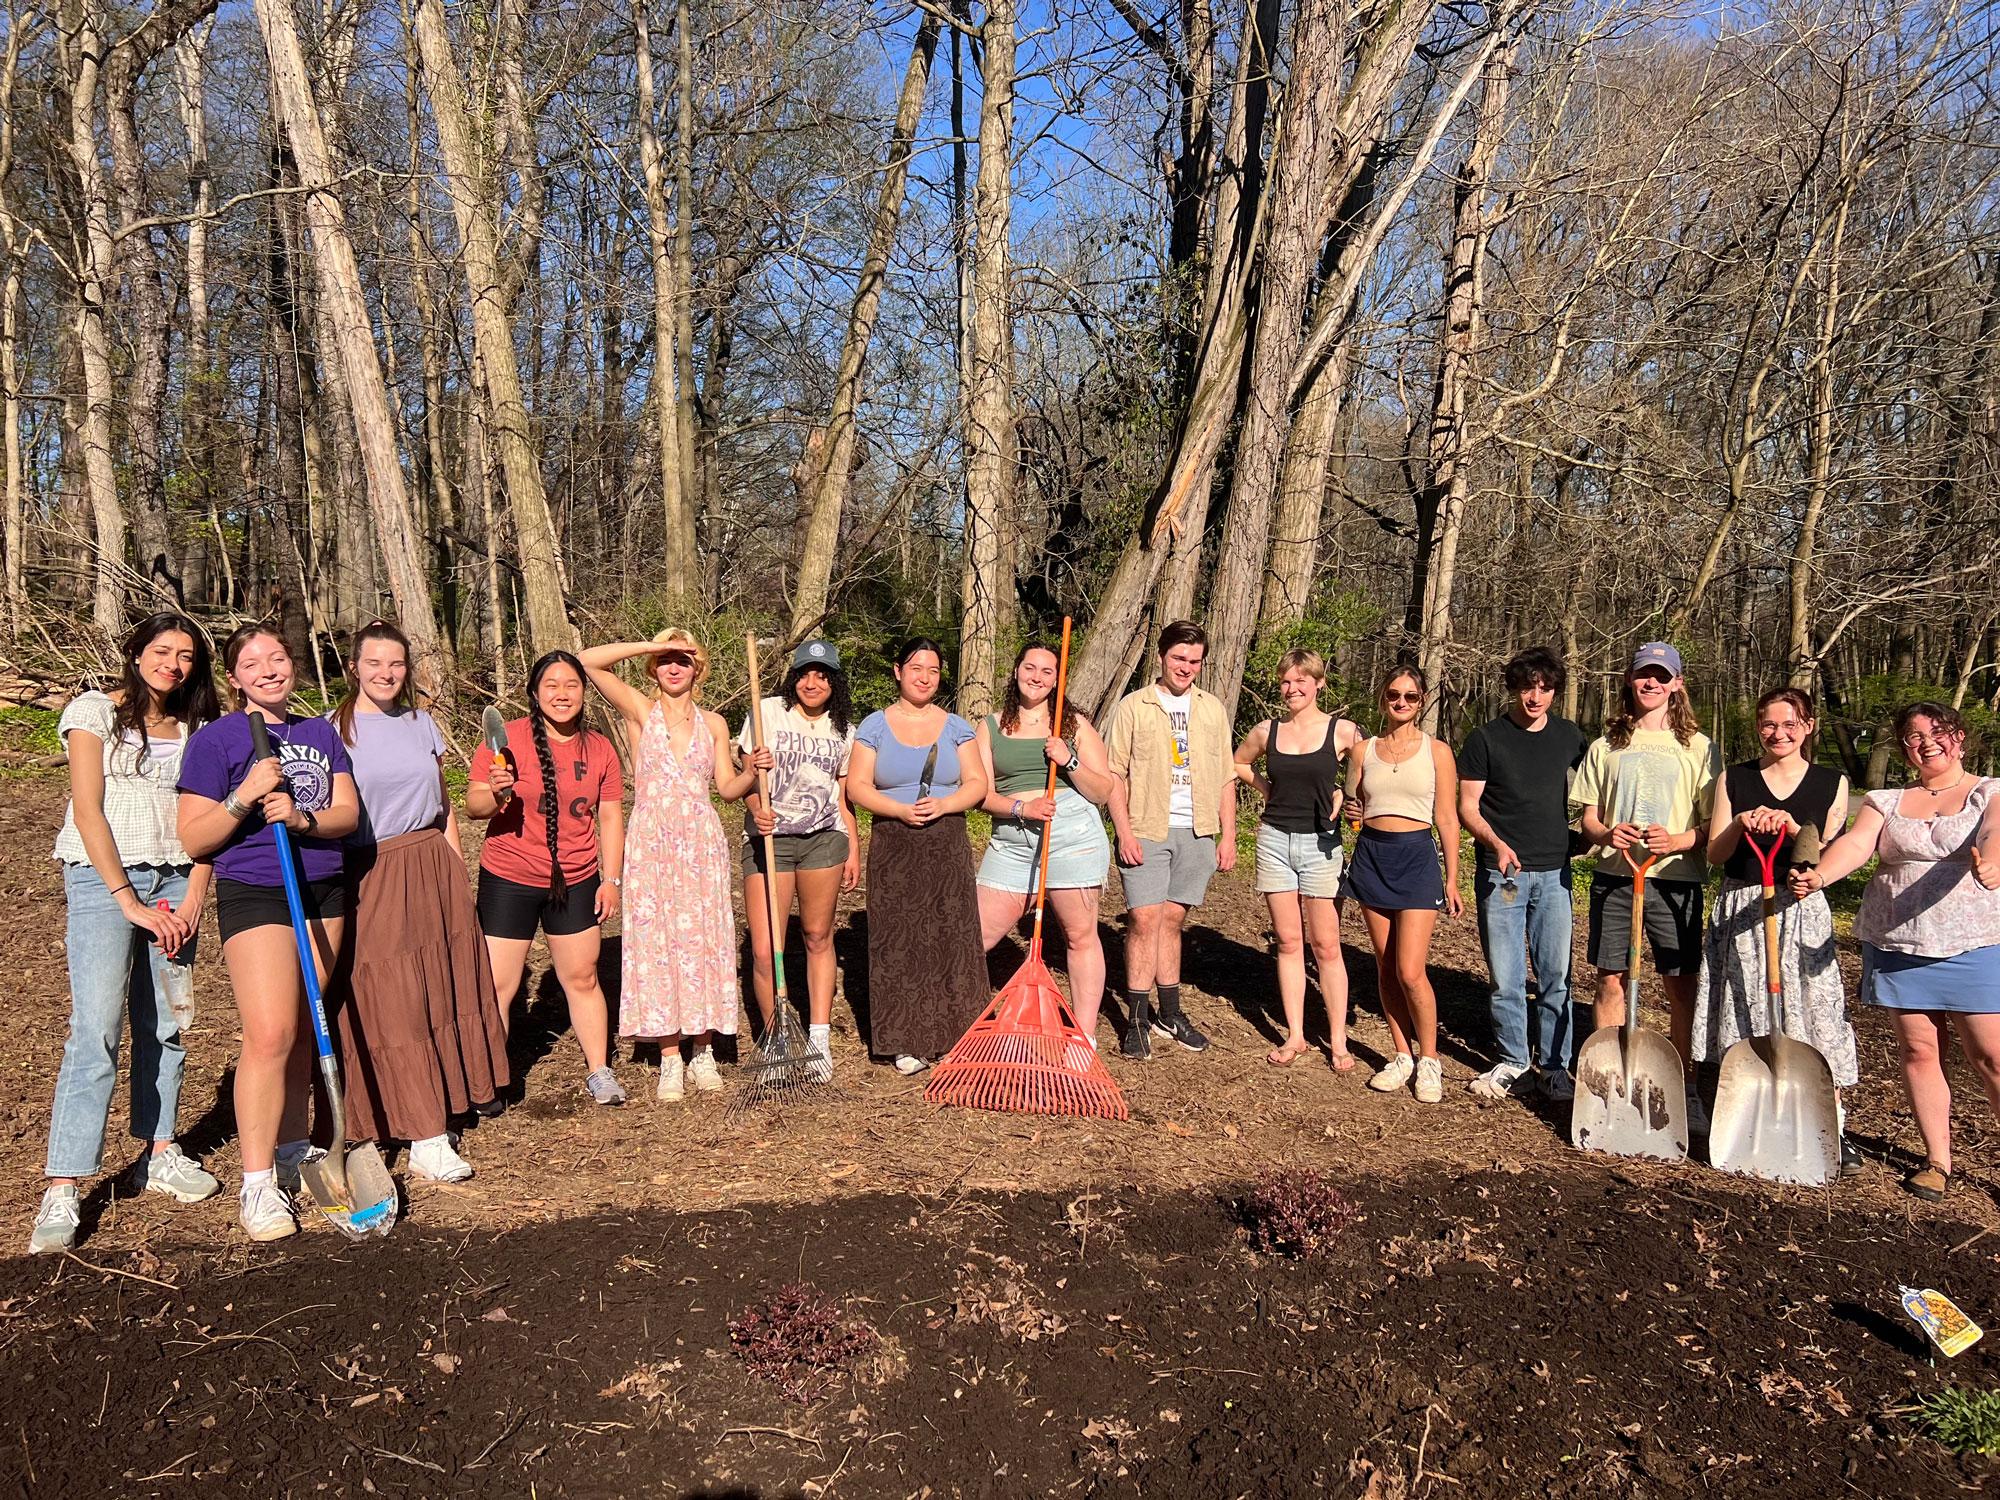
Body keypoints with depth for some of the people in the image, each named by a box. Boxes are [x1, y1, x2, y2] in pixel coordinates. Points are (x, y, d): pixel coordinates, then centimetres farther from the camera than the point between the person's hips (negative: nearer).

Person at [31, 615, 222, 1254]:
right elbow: (87, 809, -7)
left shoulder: (196, 728, 13)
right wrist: (129, 901, -11)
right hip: (103, 877, -4)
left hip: (175, 884, 4)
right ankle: (61, 1190, -7)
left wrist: (193, 897, -4)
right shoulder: (96, 711, 0)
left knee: (166, 1023, 6)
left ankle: (158, 1155, 20)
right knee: (96, 1029, -11)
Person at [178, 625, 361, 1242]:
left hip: (323, 891, 5)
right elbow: (193, 839, -5)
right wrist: (245, 796, -20)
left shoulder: (321, 733, 11)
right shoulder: (216, 740, -3)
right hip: (254, 894, -5)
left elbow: (348, 813, 4)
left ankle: (292, 1150, 24)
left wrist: (302, 818, -16)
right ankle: (257, 1183, -6)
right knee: (270, 1034, -13)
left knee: (303, 1030, 9)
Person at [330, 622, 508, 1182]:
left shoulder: (422, 724, 11)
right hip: (370, 876, -5)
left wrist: (457, 875, 13)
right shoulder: (333, 730, -3)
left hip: (432, 868, 5)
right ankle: (427, 1139, -1)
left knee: (442, 990, 7)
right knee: (391, 1007, -3)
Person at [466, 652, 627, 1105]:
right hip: (509, 880, -3)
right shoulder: (507, 740, -8)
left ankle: (599, 1071, 24)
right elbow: (472, 806, -8)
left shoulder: (599, 748, 4)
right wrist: (495, 796, -30)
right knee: (497, 985, -2)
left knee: (581, 979, 11)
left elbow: (610, 818, 9)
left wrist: (611, 880, 5)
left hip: (576, 882, 3)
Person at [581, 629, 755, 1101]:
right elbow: (589, 661, -9)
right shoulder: (640, 711, 2)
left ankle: (702, 1051, 14)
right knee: (656, 942, 0)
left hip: (702, 843, 2)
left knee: (703, 940, 2)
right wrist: (655, 644, -8)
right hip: (650, 842, -2)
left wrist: (753, 770, -11)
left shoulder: (713, 723, 10)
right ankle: (670, 1059, 8)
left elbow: (728, 787, 8)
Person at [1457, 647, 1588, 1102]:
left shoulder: (1569, 737, 8)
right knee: (1506, 979, 3)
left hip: (1554, 873, 2)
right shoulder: (1486, 739, -1)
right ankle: (1514, 1065, 16)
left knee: (1556, 976, 5)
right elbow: (1467, 806, -2)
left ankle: (1554, 1065, 17)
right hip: (1501, 873, -2)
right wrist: (1496, 843, -18)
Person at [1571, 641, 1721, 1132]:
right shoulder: (1606, 745, 11)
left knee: (1682, 985, 1)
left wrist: (1677, 841, -16)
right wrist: (1605, 834, -10)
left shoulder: (1697, 746, 6)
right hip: (1614, 875, 2)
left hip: (1675, 880, -1)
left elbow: (1714, 825, 3)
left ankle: (1685, 1089, 15)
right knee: (1611, 980, 3)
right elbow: (1588, 817, 13)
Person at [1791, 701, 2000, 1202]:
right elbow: (1855, 843, -7)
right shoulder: (1886, 801, 10)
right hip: (1898, 943, 3)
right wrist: (1819, 876, -28)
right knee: (1918, 1051, 6)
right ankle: (1937, 1160, 17)